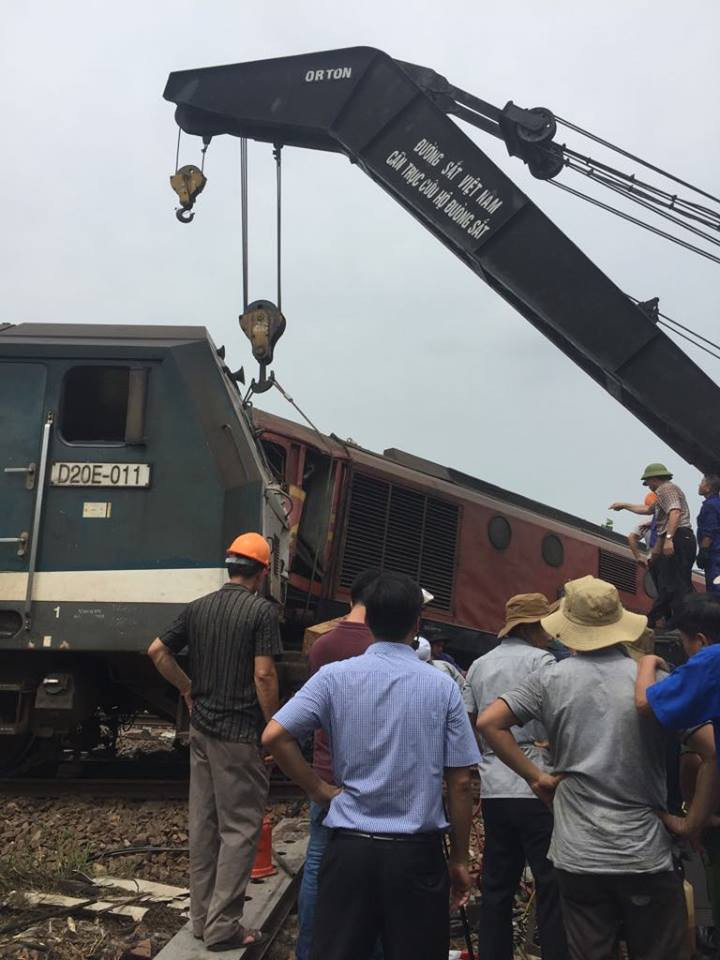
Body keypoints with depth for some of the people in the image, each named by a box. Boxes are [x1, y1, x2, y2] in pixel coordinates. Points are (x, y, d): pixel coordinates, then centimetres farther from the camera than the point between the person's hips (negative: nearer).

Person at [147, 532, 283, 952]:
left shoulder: (198, 608, 7)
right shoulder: (262, 611, -13)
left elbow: (157, 652, 10)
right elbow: (264, 675, -18)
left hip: (202, 729, 7)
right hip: (240, 735, -7)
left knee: (203, 824, 14)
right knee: (239, 828, 2)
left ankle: (202, 916, 24)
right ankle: (223, 926, 6)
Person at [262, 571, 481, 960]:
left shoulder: (335, 677, -4)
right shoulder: (442, 686, -4)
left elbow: (274, 735, -11)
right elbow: (460, 784, -2)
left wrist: (319, 789, 1)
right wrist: (459, 858, 8)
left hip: (350, 847, 1)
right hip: (418, 852, 0)